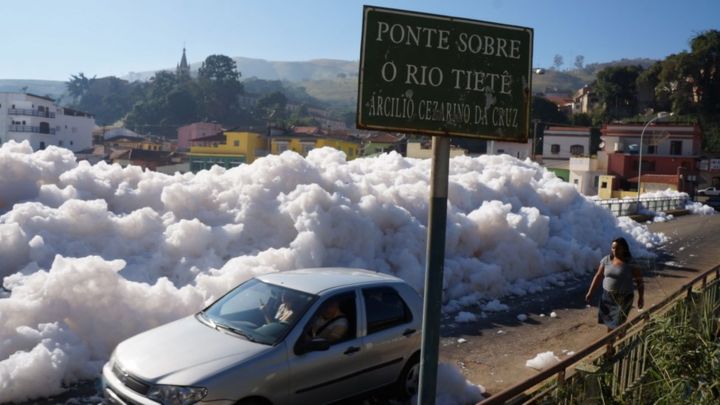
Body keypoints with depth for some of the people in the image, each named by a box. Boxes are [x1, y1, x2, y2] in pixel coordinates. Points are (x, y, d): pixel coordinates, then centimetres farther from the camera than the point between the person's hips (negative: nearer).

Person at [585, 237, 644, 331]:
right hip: (607, 296, 4)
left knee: (619, 324, -7)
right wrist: (590, 292, 4)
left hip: (623, 298, -4)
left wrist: (641, 298, -9)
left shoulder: (631, 263, -12)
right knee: (609, 322, 14)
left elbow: (639, 281, -6)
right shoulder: (606, 260, -2)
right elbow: (598, 276, 4)